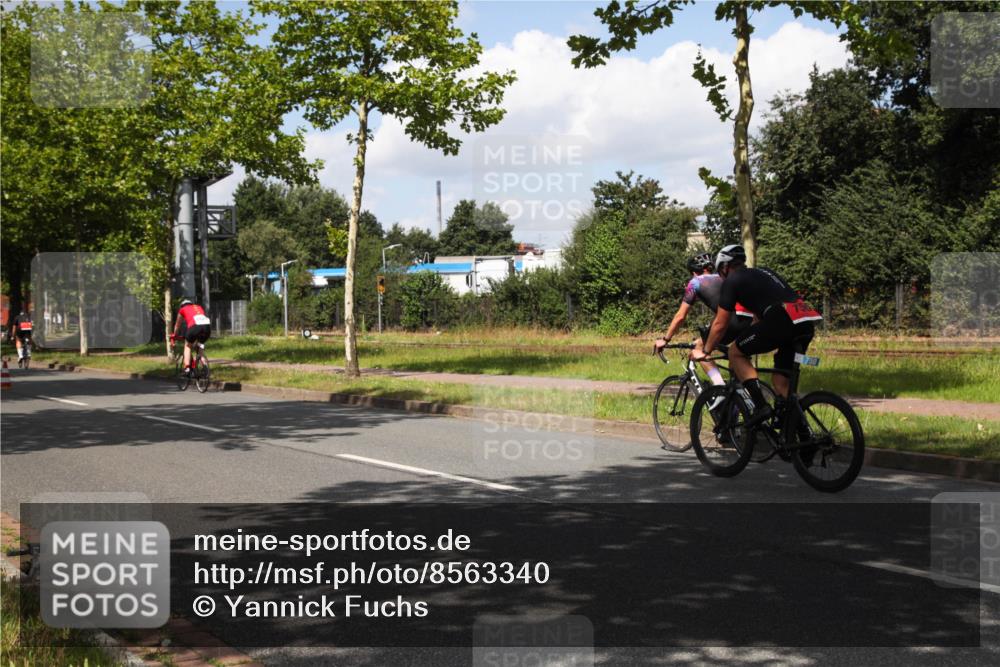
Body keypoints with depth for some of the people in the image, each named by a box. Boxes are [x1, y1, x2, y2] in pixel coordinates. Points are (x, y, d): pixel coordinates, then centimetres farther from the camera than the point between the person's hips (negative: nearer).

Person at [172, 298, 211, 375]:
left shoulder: (182, 309, 29)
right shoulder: (199, 307, 38)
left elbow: (177, 325, 41)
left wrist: (175, 335, 56)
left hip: (195, 326, -3)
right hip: (207, 326, 3)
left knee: (187, 345, 21)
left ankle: (187, 368, 6)